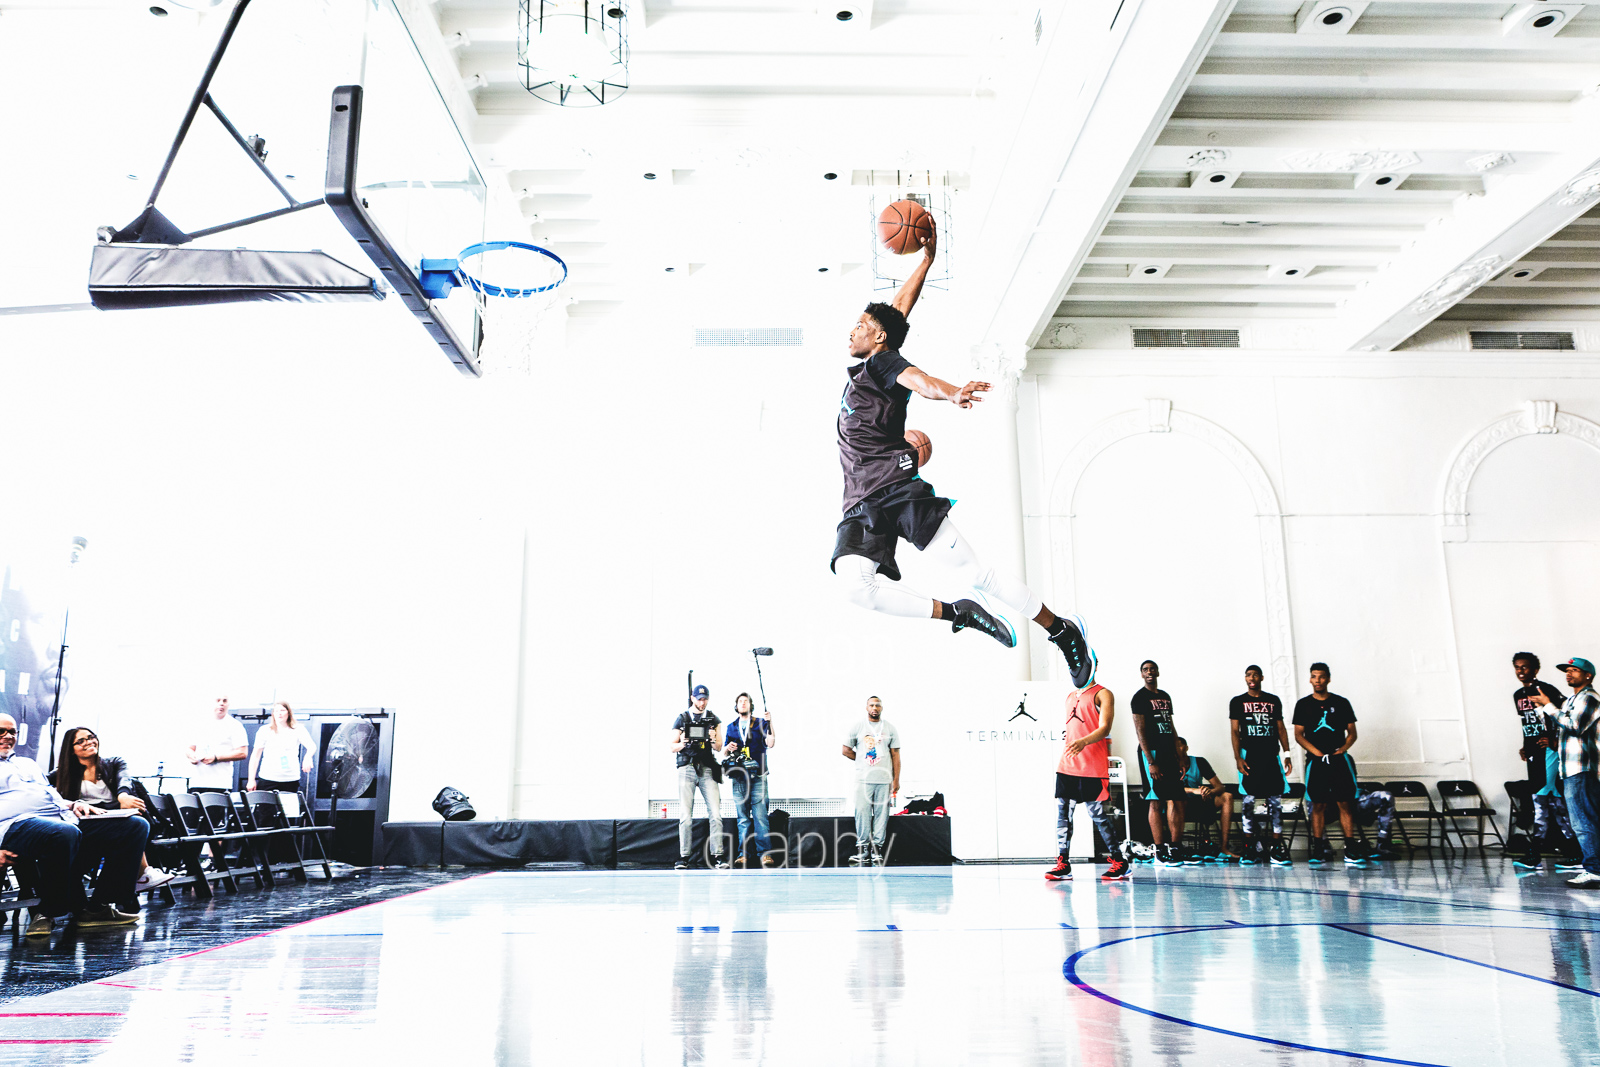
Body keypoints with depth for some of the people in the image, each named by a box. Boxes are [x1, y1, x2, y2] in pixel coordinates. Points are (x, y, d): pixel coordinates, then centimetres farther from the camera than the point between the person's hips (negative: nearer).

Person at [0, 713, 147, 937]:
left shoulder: (28, 764, 37)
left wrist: (73, 804, 13)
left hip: (65, 818, 8)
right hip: (19, 824, -8)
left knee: (137, 825, -11)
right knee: (65, 833, -44)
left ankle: (100, 906, -12)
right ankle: (49, 911, -21)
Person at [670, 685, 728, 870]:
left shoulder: (714, 719, 14)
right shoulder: (681, 719, 11)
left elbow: (719, 747, 8)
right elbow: (673, 746, 9)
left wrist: (714, 740, -14)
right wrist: (683, 744, -12)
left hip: (707, 769, 1)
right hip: (687, 769, -1)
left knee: (715, 814, -8)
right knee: (685, 815, -4)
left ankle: (717, 855, -5)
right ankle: (684, 857, 0)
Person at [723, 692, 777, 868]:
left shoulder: (760, 723, 9)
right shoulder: (731, 727, 18)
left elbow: (770, 743, -5)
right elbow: (724, 752, 19)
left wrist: (769, 722, -14)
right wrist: (728, 748, -3)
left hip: (757, 776, -3)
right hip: (739, 776, 3)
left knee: (760, 815, -9)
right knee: (742, 817, 3)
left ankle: (765, 853, -9)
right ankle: (743, 854, 5)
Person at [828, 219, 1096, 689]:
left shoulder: (883, 362, 5)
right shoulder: (860, 372, 26)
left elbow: (917, 379, -19)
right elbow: (899, 309, 33)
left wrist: (951, 393, -41)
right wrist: (926, 259, 44)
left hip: (901, 489, -7)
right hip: (861, 505, 7)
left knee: (970, 574, -12)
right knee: (855, 584, -23)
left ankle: (1063, 631, 3)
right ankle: (956, 614, -14)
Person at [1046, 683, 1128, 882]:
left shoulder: (1103, 694, -1)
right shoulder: (1070, 697, 21)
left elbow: (1105, 728, -14)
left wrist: (1084, 742, -31)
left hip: (1092, 768, -7)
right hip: (1067, 766, 7)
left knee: (1098, 815, -3)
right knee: (1062, 813, 2)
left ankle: (1119, 862, 10)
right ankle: (1062, 864, 7)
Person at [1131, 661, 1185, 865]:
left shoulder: (1165, 697, 18)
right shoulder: (1139, 697, -5)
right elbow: (1140, 731, -11)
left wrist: (1180, 757, 12)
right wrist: (1151, 762, -18)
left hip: (1170, 753, 7)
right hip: (1152, 752, -7)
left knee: (1177, 800, 4)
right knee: (1156, 802, -6)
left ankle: (1176, 848, 9)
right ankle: (1160, 853, -3)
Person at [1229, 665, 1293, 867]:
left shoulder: (1274, 701, 13)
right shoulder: (1237, 702, 7)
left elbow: (1281, 729, 14)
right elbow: (1235, 731, 2)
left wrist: (1286, 754, 4)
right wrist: (1238, 758, -7)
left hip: (1271, 756, 2)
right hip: (1249, 756, -2)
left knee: (1275, 801, -1)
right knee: (1247, 801, -4)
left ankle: (1277, 847, 1)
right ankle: (1250, 848, 1)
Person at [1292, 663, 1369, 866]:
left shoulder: (1341, 703, 8)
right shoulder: (1303, 704, 7)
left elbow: (1352, 733, 10)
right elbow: (1298, 735, 4)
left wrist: (1342, 749, -6)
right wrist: (1317, 752, -7)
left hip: (1339, 760, 0)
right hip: (1316, 762, 0)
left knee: (1345, 803, -5)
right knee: (1318, 805, -1)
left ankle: (1351, 847, -2)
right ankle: (1319, 848, 1)